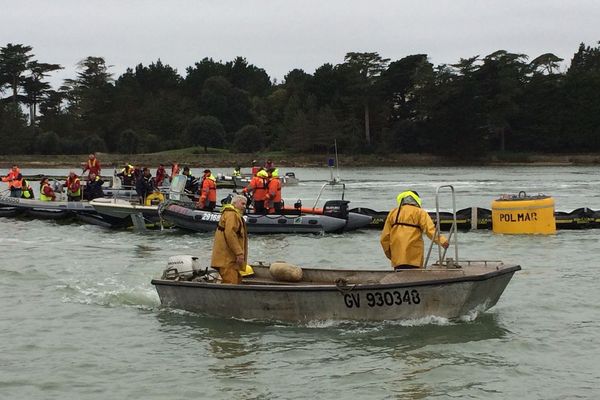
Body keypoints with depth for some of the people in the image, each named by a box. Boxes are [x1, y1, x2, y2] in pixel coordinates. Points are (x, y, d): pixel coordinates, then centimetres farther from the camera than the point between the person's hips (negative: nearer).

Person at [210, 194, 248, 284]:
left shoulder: (236, 215, 27)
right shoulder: (232, 214, -9)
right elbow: (230, 234, -22)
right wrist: (239, 252, -24)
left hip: (231, 259, 11)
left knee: (237, 282, 14)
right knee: (231, 283, -15)